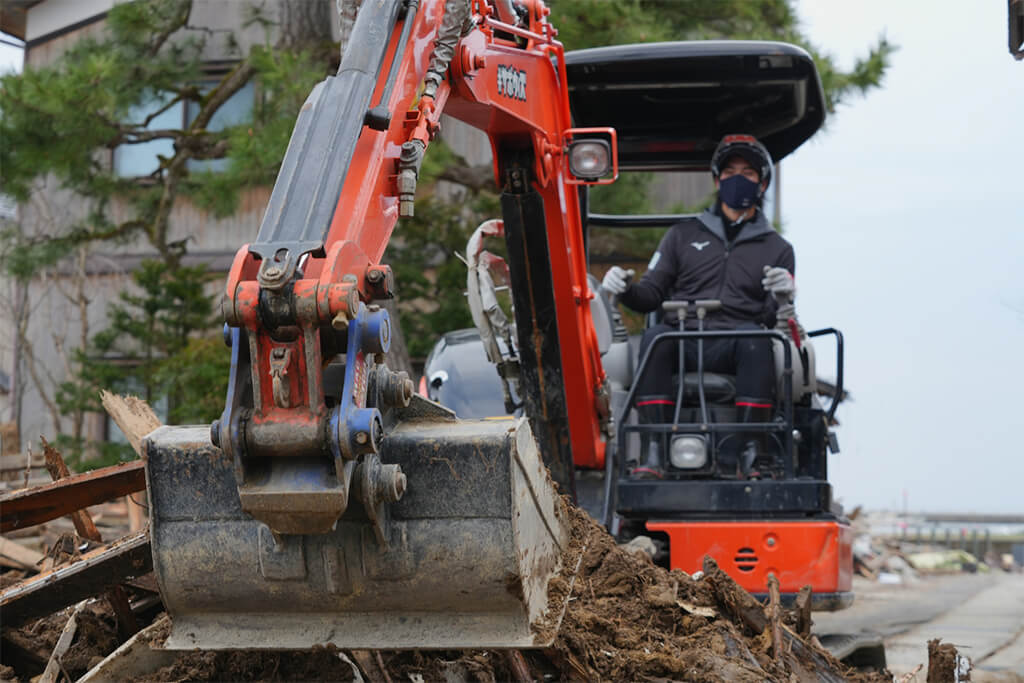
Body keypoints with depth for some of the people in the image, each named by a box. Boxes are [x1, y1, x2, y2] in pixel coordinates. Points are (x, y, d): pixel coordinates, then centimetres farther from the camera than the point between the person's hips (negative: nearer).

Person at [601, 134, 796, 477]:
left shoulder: (777, 249, 21)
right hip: (682, 341, 1)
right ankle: (658, 451, -38)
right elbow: (651, 294, 18)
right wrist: (625, 289, -5)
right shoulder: (684, 234, 24)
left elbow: (775, 318, 9)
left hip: (733, 346, -1)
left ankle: (749, 453, -38)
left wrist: (782, 301, -15)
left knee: (755, 339, -36)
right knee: (654, 337, -33)